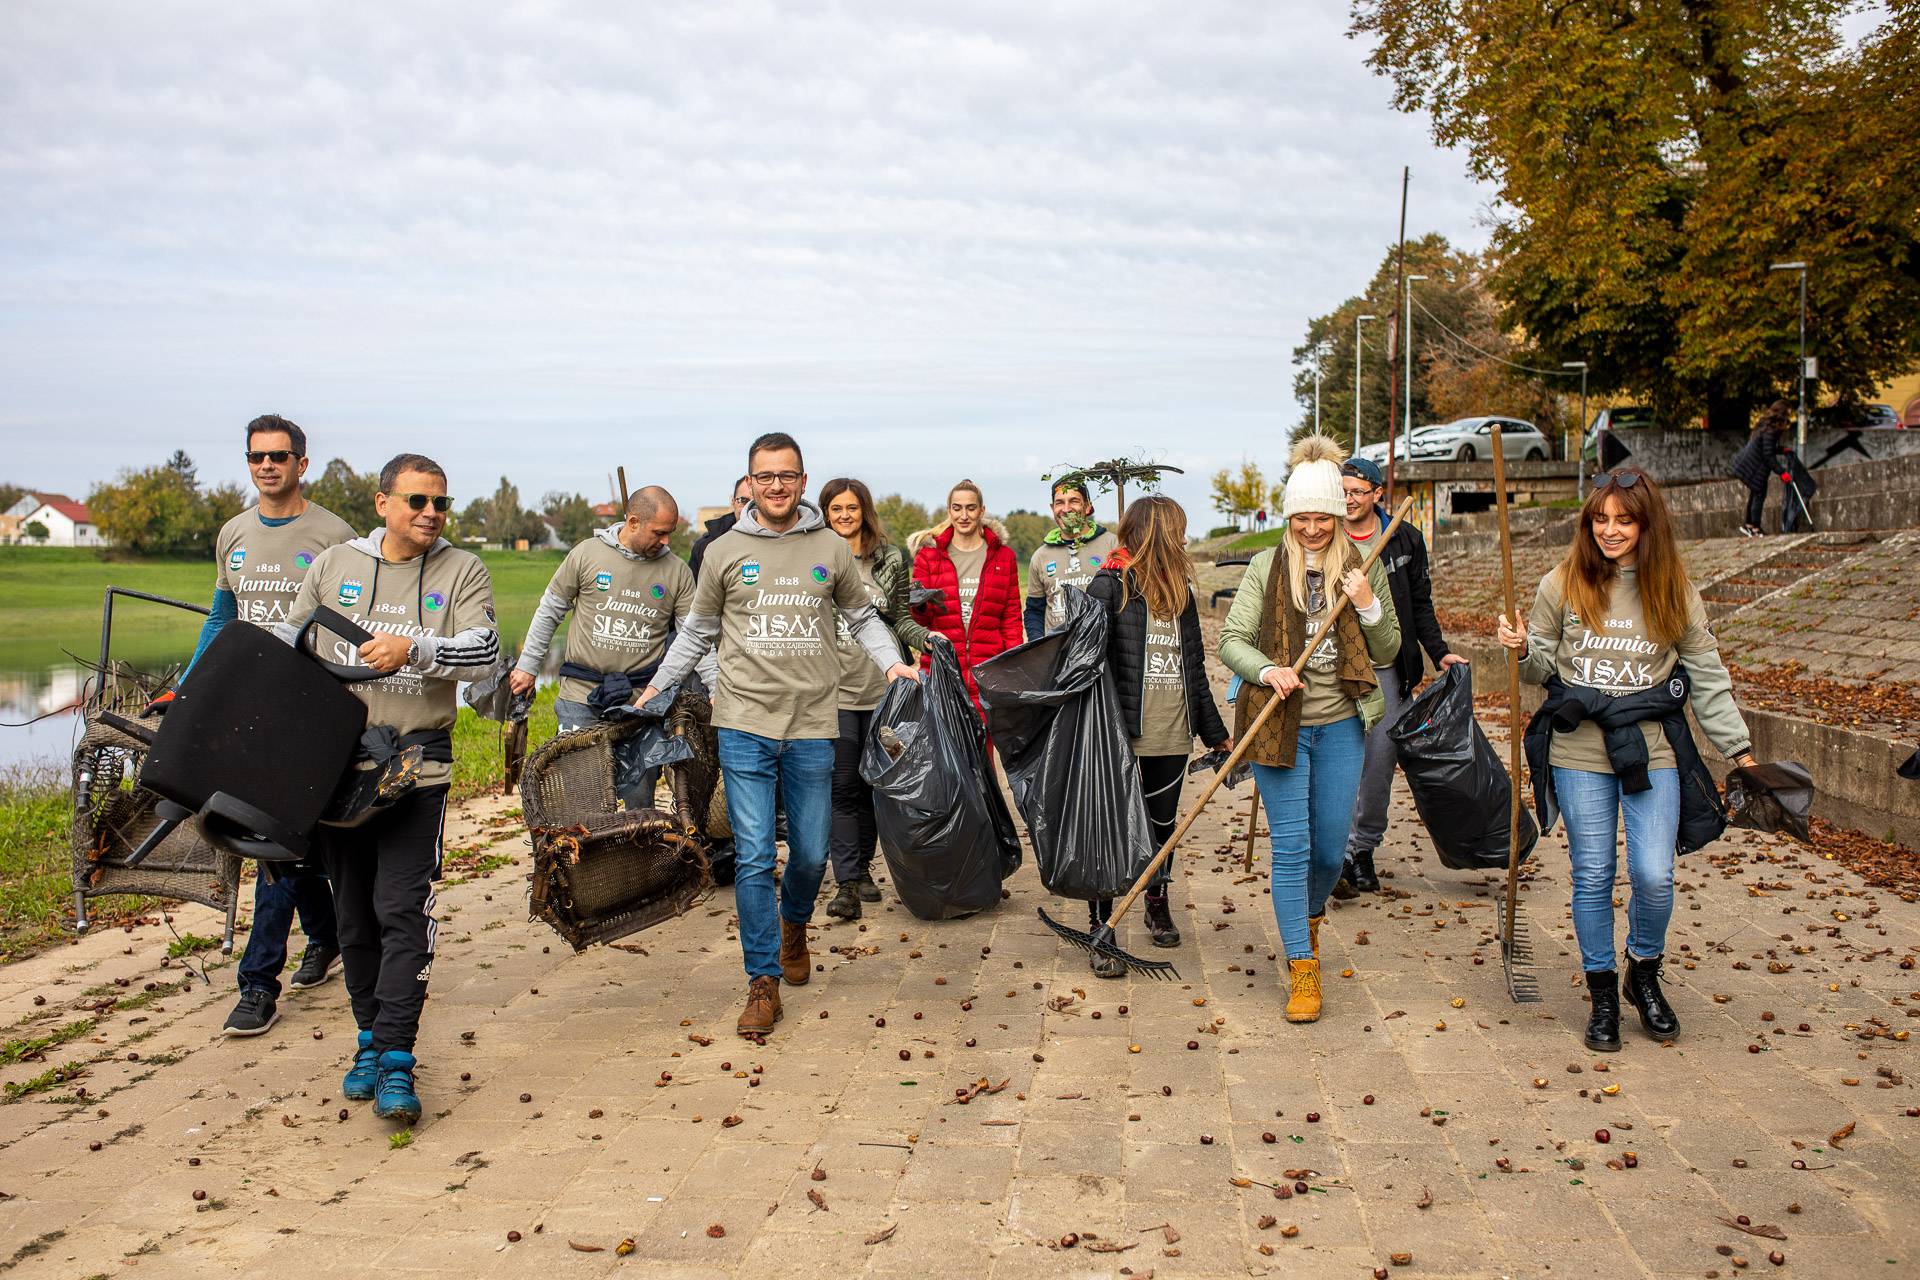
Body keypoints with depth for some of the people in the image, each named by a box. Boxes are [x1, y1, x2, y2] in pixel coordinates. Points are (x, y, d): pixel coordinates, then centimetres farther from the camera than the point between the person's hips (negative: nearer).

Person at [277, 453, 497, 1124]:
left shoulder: (462, 572, 2)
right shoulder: (334, 565, 10)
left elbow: (484, 652, -13)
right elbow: (286, 638, 20)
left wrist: (414, 649, -27)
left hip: (416, 763, -3)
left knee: (402, 911, -10)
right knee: (354, 910, 11)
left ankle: (396, 1063, -6)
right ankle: (369, 1038, 25)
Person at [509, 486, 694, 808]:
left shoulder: (678, 571, 3)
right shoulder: (587, 554, -1)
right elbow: (549, 612, 9)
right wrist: (527, 667, 10)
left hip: (642, 701, 1)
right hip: (580, 698, -1)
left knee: (639, 801, 4)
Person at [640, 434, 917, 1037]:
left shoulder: (831, 548, 6)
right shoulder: (725, 551, 5)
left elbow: (862, 615, 18)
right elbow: (697, 632, 15)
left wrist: (893, 662, 3)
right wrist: (654, 689, 13)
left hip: (813, 726, 1)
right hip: (745, 723, -1)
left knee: (811, 856, 8)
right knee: (754, 857, -4)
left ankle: (793, 925, 40)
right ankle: (763, 981, 8)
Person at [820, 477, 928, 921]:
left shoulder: (890, 559, 7)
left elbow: (900, 618, 13)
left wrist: (927, 638, -5)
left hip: (883, 686, 2)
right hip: (836, 689, -2)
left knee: (875, 781, 10)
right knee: (842, 786, -4)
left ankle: (862, 866, 26)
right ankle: (846, 883, -3)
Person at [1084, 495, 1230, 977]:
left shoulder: (1180, 592, 13)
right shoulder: (1110, 586, -8)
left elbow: (1194, 667, 20)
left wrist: (1215, 731, 23)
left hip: (1172, 735, 6)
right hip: (1123, 735, -6)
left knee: (1162, 823, 17)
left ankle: (1158, 906, 38)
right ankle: (1102, 934, 7)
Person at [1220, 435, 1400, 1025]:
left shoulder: (1365, 569, 5)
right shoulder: (1266, 567, 0)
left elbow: (1388, 652, 6)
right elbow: (1232, 638, -6)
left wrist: (1368, 606, -12)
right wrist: (1267, 670, -25)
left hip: (1340, 725, 2)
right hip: (1280, 724, -2)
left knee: (1330, 848, 10)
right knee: (1291, 848, -2)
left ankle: (1310, 916, 42)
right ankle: (1302, 970, 7)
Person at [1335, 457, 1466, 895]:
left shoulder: (1405, 539, 6)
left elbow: (1420, 604, 11)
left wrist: (1439, 652, 3)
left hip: (1387, 668, 1)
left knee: (1381, 759, -1)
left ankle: (1363, 849, 10)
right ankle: (1338, 855, 5)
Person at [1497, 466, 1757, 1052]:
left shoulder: (1675, 592, 2)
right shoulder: (1563, 585, 0)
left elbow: (1707, 676, 8)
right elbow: (1541, 669, 8)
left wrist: (1739, 747, 6)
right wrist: (1521, 647, -13)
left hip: (1653, 751, 0)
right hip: (1579, 750, 0)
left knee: (1654, 876, -7)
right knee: (1593, 876, 3)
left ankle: (1645, 973, 22)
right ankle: (1602, 992, 21)